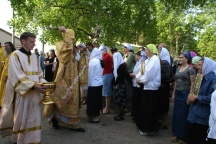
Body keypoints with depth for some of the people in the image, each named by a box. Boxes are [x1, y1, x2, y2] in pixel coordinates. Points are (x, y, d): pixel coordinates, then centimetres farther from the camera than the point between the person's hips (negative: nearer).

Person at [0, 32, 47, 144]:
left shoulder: (34, 56, 11)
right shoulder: (15, 55, -7)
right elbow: (17, 76, -15)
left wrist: (43, 84, -6)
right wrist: (33, 85, -24)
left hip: (34, 93, 5)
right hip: (22, 93, -5)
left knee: (33, 118, 9)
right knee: (21, 118, 5)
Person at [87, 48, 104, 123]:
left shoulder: (93, 61, -15)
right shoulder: (101, 61, 7)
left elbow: (90, 74, -12)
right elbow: (101, 73, 10)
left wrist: (88, 84, -6)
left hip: (93, 84, -8)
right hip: (100, 83, 8)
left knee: (92, 100, 3)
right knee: (98, 99, 15)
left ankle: (95, 117, 10)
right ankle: (96, 115, 26)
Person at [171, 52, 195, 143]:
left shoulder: (190, 69, -9)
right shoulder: (178, 69, 11)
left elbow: (192, 83, -12)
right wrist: (173, 93, 14)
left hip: (185, 94, -7)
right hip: (177, 94, 7)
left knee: (183, 115, 2)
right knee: (176, 114, 10)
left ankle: (183, 136, 16)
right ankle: (177, 134, 23)